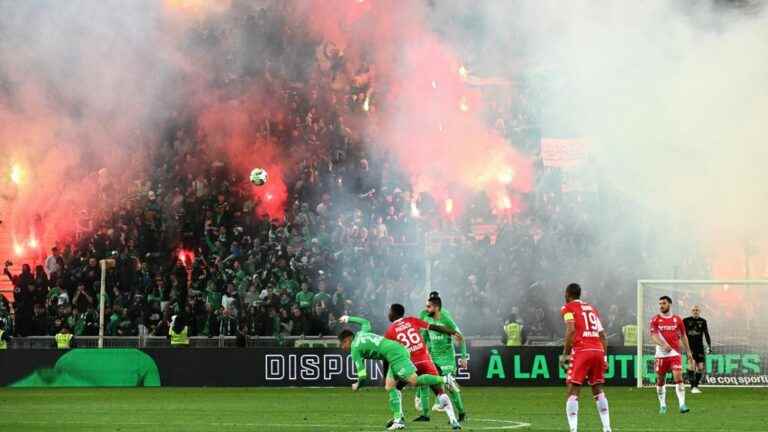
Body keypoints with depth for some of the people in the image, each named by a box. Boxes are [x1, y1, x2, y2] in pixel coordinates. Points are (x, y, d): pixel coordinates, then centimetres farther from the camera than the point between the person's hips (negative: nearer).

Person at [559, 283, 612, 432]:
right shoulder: (592, 308, 23)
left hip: (581, 351, -6)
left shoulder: (568, 308, 4)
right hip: (598, 350, 6)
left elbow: (571, 330, -11)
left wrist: (565, 354, -7)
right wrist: (604, 357, 19)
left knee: (573, 391, -4)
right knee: (598, 390, 17)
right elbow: (602, 334, 18)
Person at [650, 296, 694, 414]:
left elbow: (683, 336, 15)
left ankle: (682, 404, -17)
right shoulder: (655, 320, 1)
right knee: (660, 380, 7)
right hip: (661, 354, 0)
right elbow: (653, 336, -11)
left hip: (675, 353, 0)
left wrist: (689, 352, 14)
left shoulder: (677, 320, 7)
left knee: (678, 377, -14)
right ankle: (662, 405, 21)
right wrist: (664, 344, -29)